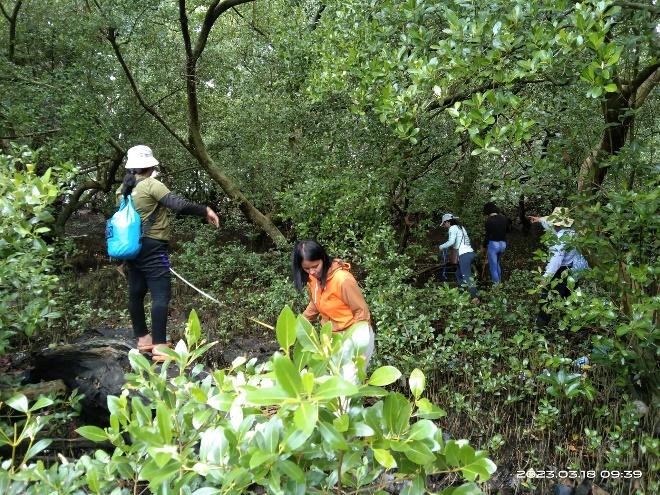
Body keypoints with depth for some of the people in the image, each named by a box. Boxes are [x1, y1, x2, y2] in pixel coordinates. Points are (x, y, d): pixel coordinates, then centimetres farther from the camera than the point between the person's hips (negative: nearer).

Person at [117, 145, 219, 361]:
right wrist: (205, 210, -13)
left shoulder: (122, 190, 10)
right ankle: (159, 346, -11)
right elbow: (179, 204, -22)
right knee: (161, 295, -8)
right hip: (152, 248, -9)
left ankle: (142, 339, 26)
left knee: (136, 293, 14)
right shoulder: (151, 185, -13)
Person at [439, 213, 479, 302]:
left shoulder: (453, 228, -4)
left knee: (466, 276, -12)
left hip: (464, 254, -9)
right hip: (470, 252, 9)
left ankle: (475, 297, -18)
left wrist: (442, 246, -1)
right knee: (459, 274, 17)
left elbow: (451, 242, -17)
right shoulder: (460, 227, 22)